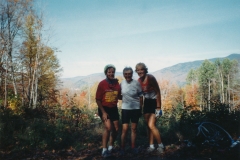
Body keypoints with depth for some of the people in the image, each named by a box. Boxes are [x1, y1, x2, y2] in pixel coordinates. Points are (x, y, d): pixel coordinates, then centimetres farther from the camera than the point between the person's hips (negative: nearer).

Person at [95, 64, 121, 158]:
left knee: (116, 129, 7)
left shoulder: (117, 83, -3)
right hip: (104, 108, -4)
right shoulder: (102, 84, -12)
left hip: (114, 109, 5)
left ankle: (110, 147, 29)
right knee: (108, 127, -20)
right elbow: (98, 99, -10)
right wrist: (103, 112, -14)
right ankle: (104, 150, -5)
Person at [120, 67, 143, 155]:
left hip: (136, 108, 0)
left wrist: (140, 108, 0)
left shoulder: (136, 83, -8)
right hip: (125, 108, 1)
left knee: (134, 128, 9)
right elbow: (119, 95, 11)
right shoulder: (122, 83, -2)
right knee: (124, 129, -2)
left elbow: (140, 96, -2)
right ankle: (122, 148, 11)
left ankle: (133, 147, 21)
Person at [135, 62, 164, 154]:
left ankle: (160, 145, 8)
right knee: (148, 126, 9)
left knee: (151, 126, -12)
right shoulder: (139, 81, 1)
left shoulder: (150, 78, -19)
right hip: (147, 102, 7)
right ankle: (151, 146, 21)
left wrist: (158, 108, -18)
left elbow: (158, 92, -17)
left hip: (154, 102, -7)